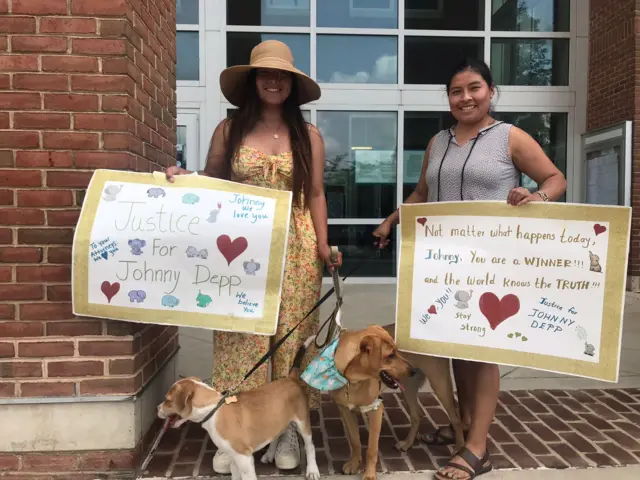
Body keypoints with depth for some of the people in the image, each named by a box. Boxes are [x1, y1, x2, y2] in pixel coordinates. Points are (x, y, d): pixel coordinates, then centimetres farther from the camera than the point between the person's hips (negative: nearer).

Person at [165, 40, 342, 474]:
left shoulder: (308, 135, 6)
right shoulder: (229, 130, 6)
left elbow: (316, 195, 6)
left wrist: (323, 245, -3)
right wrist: (181, 178, -10)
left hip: (295, 250, 0)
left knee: (289, 335, 5)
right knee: (240, 336, 1)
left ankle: (288, 429, 19)